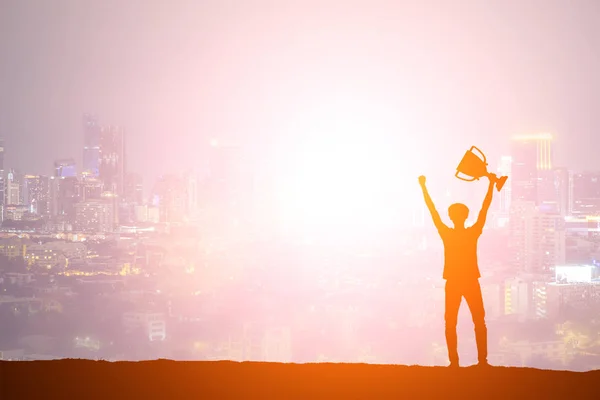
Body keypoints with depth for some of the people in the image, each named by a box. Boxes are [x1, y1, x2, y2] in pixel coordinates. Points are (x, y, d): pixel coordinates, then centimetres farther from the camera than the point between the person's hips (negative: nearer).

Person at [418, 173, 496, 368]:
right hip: (452, 283, 0)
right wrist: (423, 187, 1)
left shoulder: (473, 232, 3)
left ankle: (482, 359, -2)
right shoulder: (446, 233, 4)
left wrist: (491, 184, -2)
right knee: (450, 323, -2)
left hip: (471, 282, 0)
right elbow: (432, 210, 3)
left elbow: (485, 208, 1)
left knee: (479, 321, -4)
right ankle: (454, 360, 1)